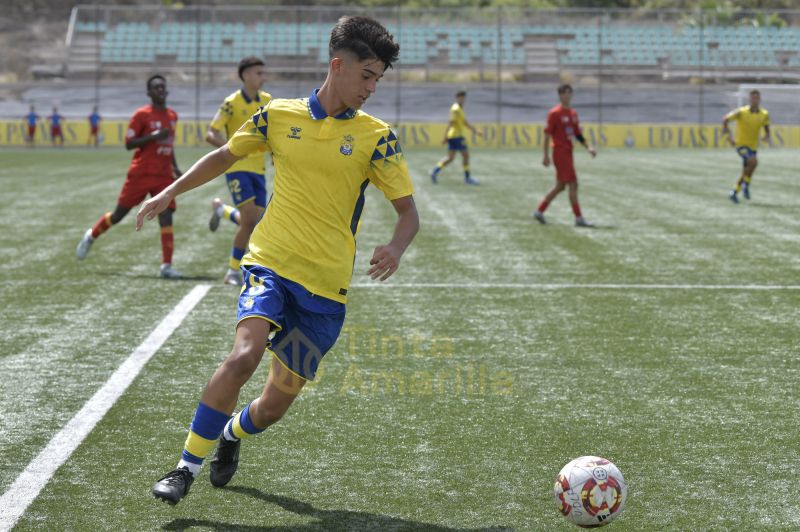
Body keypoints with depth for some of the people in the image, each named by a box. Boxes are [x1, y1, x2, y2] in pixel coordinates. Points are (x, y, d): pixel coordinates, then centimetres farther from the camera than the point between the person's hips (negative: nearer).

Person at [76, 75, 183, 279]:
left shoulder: (172, 116, 12)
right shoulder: (142, 115, -7)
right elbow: (129, 143, -10)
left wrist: (175, 167, 15)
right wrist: (153, 136, -21)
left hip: (164, 176, 4)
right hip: (141, 174, -4)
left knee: (166, 216, -9)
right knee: (119, 214, 6)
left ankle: (166, 266, -9)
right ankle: (91, 236, 33)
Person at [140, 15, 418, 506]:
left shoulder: (377, 138, -2)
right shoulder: (278, 116, 2)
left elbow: (408, 212, -2)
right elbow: (225, 156, 20)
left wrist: (395, 249, -23)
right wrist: (169, 194, 18)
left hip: (326, 286, 1)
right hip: (271, 265, 0)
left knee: (274, 406, 3)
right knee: (244, 356, -28)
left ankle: (231, 434, 40)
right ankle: (187, 467, -13)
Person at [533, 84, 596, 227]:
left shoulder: (573, 113, 13)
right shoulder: (554, 113, -10)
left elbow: (578, 134, 19)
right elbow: (547, 135, -10)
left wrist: (588, 147, 5)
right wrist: (546, 156, -14)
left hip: (568, 152, 9)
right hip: (560, 152, -9)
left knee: (560, 186, 13)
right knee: (573, 184, -10)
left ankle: (539, 211, 23)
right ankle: (579, 218, -6)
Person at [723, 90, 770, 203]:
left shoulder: (764, 114, 0)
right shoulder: (741, 112, -13)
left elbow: (766, 128, 13)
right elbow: (725, 120, -8)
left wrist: (767, 137, -10)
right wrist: (728, 136, -16)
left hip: (753, 147, 6)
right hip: (741, 144, -6)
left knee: (746, 173, 9)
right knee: (754, 162, -30)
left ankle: (734, 193, 28)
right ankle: (746, 185, -11)